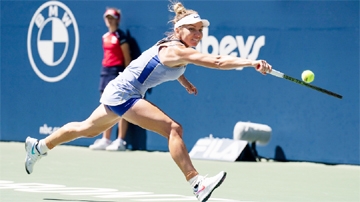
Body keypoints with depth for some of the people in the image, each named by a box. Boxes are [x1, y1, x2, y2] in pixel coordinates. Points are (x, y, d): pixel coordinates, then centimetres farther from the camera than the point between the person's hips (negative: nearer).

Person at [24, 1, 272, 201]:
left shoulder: (174, 47, 5)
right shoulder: (176, 50, -23)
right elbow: (217, 61, -36)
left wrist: (184, 81, 20)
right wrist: (251, 62, -42)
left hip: (118, 93, 11)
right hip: (123, 94, -11)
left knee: (88, 128, 30)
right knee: (173, 128, -24)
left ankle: (39, 147, 48)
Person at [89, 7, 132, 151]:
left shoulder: (120, 36, -7)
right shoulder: (105, 37, 14)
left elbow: (127, 58, -8)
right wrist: (105, 69, 17)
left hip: (117, 71, -8)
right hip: (106, 70, 8)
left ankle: (120, 141, -7)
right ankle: (105, 140, 13)